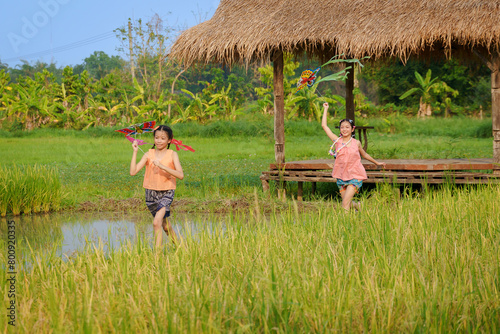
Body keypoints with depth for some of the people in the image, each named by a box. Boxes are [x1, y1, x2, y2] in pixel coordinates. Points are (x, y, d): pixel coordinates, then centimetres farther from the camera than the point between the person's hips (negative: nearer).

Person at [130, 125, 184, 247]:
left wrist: (162, 166, -23)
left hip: (167, 192, -3)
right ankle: (178, 246, 35)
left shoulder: (172, 154, -4)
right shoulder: (149, 154, 1)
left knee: (157, 222, -21)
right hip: (151, 192, 3)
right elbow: (133, 172, -8)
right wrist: (135, 151, -12)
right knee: (165, 225, 15)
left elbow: (180, 175, -16)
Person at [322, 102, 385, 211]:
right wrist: (325, 109, 4)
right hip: (341, 177, 2)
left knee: (345, 203, -17)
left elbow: (364, 155, 21)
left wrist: (377, 163, 30)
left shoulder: (356, 143, 2)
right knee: (348, 204, 8)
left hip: (355, 177, -2)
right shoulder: (337, 141, 0)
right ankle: (358, 206, 38)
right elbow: (324, 126, -1)